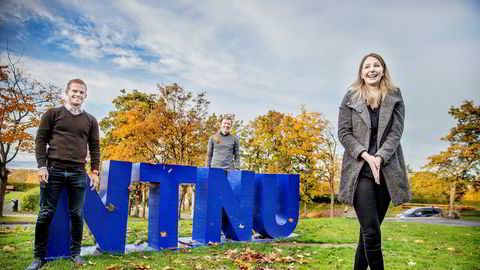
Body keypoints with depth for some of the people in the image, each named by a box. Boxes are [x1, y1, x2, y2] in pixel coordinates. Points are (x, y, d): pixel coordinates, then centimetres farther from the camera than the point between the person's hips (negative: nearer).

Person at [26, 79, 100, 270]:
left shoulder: (90, 120, 12)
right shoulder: (53, 114, 8)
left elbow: (94, 147, 12)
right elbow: (40, 140, 3)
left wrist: (95, 171, 4)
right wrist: (42, 166, -7)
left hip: (78, 173, 2)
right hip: (53, 170, -1)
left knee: (77, 214, 4)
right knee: (46, 213, 3)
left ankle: (75, 253, 18)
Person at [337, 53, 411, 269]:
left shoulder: (394, 96, 9)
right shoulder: (351, 97, 5)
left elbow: (396, 131, 1)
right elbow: (343, 132, 0)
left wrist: (379, 157, -14)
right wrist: (366, 156, -13)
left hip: (387, 170, 2)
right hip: (360, 169, -2)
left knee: (369, 229, 10)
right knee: (371, 231, -10)